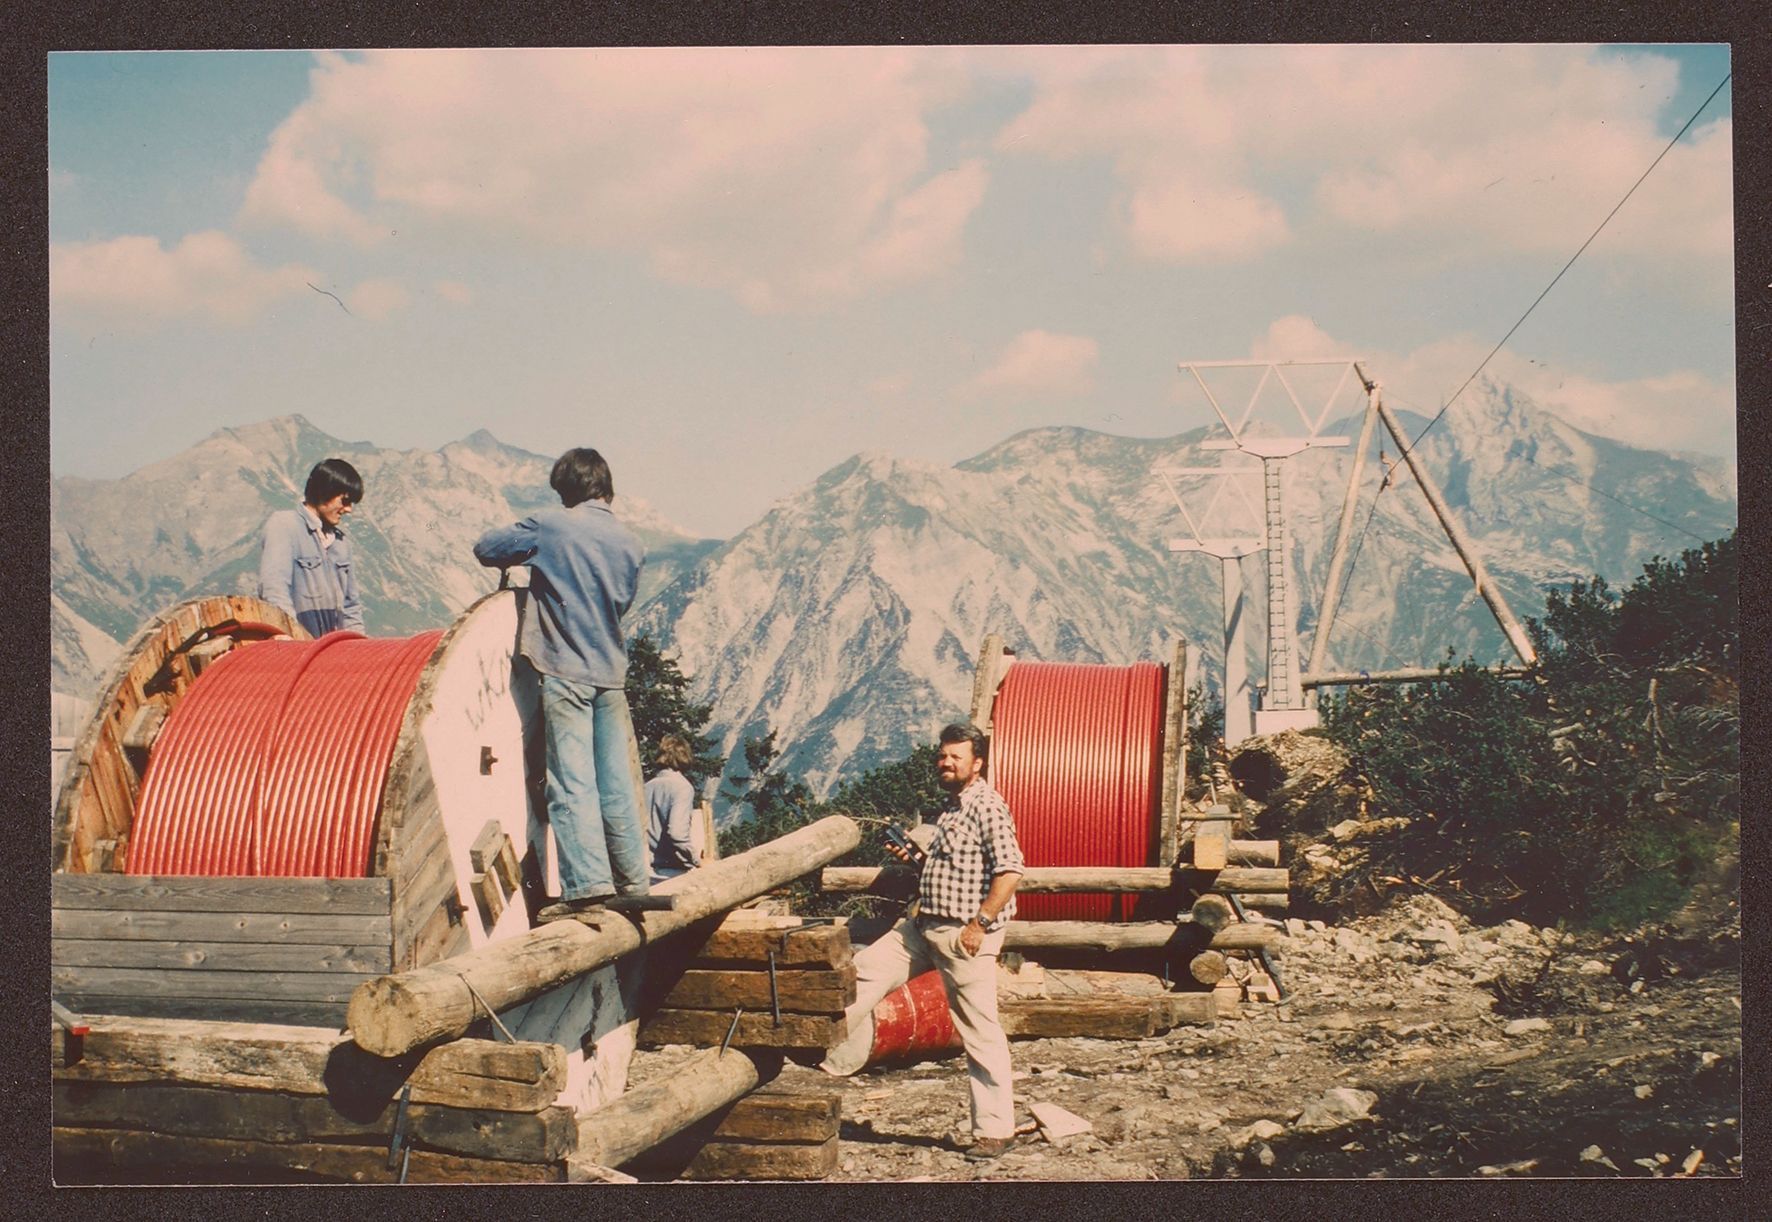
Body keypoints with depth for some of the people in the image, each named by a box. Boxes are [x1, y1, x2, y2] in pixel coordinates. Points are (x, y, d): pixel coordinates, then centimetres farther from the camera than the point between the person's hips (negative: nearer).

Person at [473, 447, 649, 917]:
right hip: (612, 671, 5)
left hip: (565, 671, -5)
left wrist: (525, 557, 21)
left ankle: (587, 882, -11)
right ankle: (633, 879, 15)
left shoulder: (550, 527, -6)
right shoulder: (630, 543, 9)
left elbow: (485, 548, 3)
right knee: (617, 782, 10)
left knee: (572, 781, -5)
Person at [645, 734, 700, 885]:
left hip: (649, 871, 6)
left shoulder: (647, 788, 9)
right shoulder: (682, 787, -9)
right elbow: (677, 832, -22)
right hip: (675, 872, -6)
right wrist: (697, 860, -11)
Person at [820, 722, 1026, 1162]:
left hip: (964, 934, -10)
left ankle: (996, 1129, 4)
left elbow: (1009, 870, -22)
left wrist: (979, 924, -24)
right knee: (862, 973, 7)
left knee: (980, 1032, -3)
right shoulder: (952, 807, 17)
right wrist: (912, 858, 13)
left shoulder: (987, 807, -13)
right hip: (925, 926, 10)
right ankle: (835, 1064, 17)